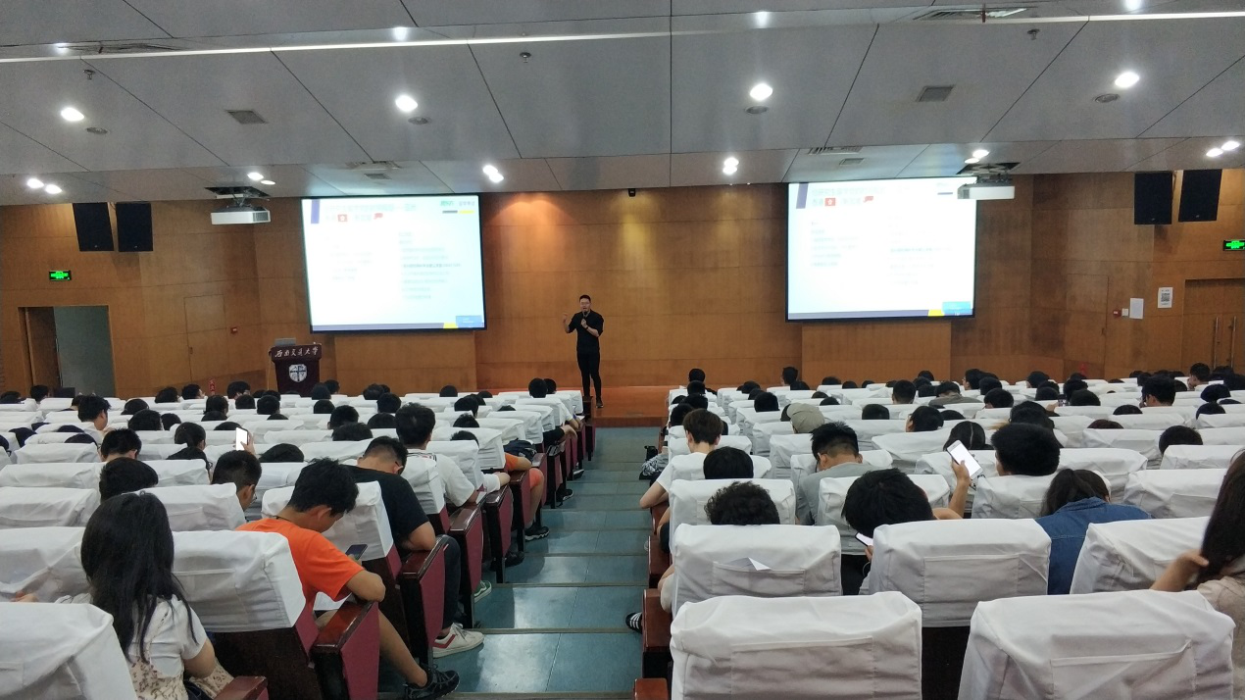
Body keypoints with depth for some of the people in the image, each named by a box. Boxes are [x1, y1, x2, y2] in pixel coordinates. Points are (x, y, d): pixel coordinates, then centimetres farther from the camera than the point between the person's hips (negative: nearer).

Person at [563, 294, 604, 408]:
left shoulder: (597, 317, -10)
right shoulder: (577, 317, 5)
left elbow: (597, 333, -18)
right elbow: (569, 330, 11)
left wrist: (586, 326, -27)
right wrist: (565, 323, -9)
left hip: (593, 351, -4)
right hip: (581, 351, 4)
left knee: (595, 374, -6)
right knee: (584, 374, 11)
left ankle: (598, 399, 0)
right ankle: (586, 396, 22)